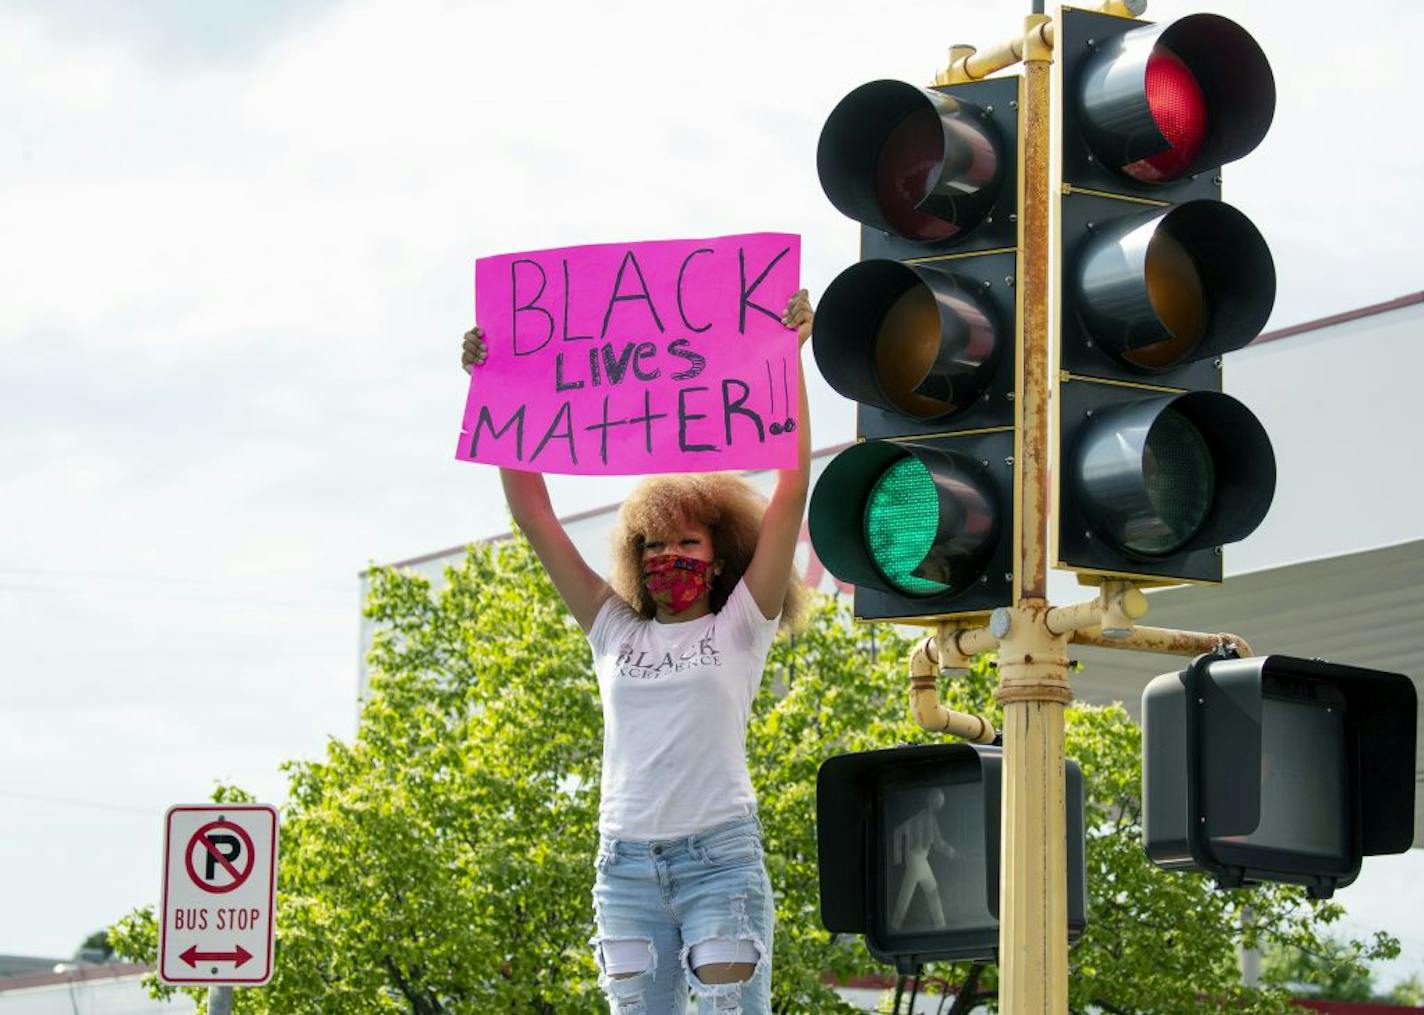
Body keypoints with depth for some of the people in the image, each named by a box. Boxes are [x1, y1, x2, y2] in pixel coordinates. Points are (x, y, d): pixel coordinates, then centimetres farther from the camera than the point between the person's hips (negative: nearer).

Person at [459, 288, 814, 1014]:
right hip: (626, 864, 4)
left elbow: (791, 492, 0)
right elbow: (532, 514, 15)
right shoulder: (616, 630, 15)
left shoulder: (738, 627, 7)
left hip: (720, 856, -4)